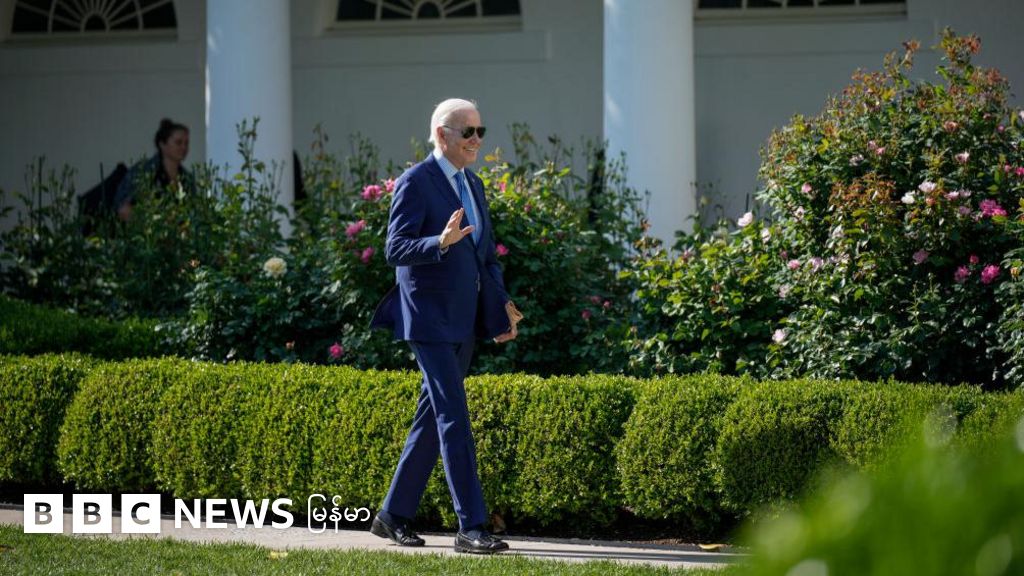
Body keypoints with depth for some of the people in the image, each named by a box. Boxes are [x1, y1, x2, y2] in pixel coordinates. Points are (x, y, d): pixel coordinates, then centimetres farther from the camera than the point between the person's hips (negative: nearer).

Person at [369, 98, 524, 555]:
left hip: (463, 321, 8)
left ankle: (393, 516, 20)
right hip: (429, 319, -8)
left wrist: (500, 306, 12)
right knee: (453, 417, -13)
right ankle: (470, 527, -15)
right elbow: (395, 249, -17)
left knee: (432, 420, 11)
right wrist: (441, 243, -33)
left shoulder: (472, 186, 15)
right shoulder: (415, 183, -10)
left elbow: (486, 255, 22)